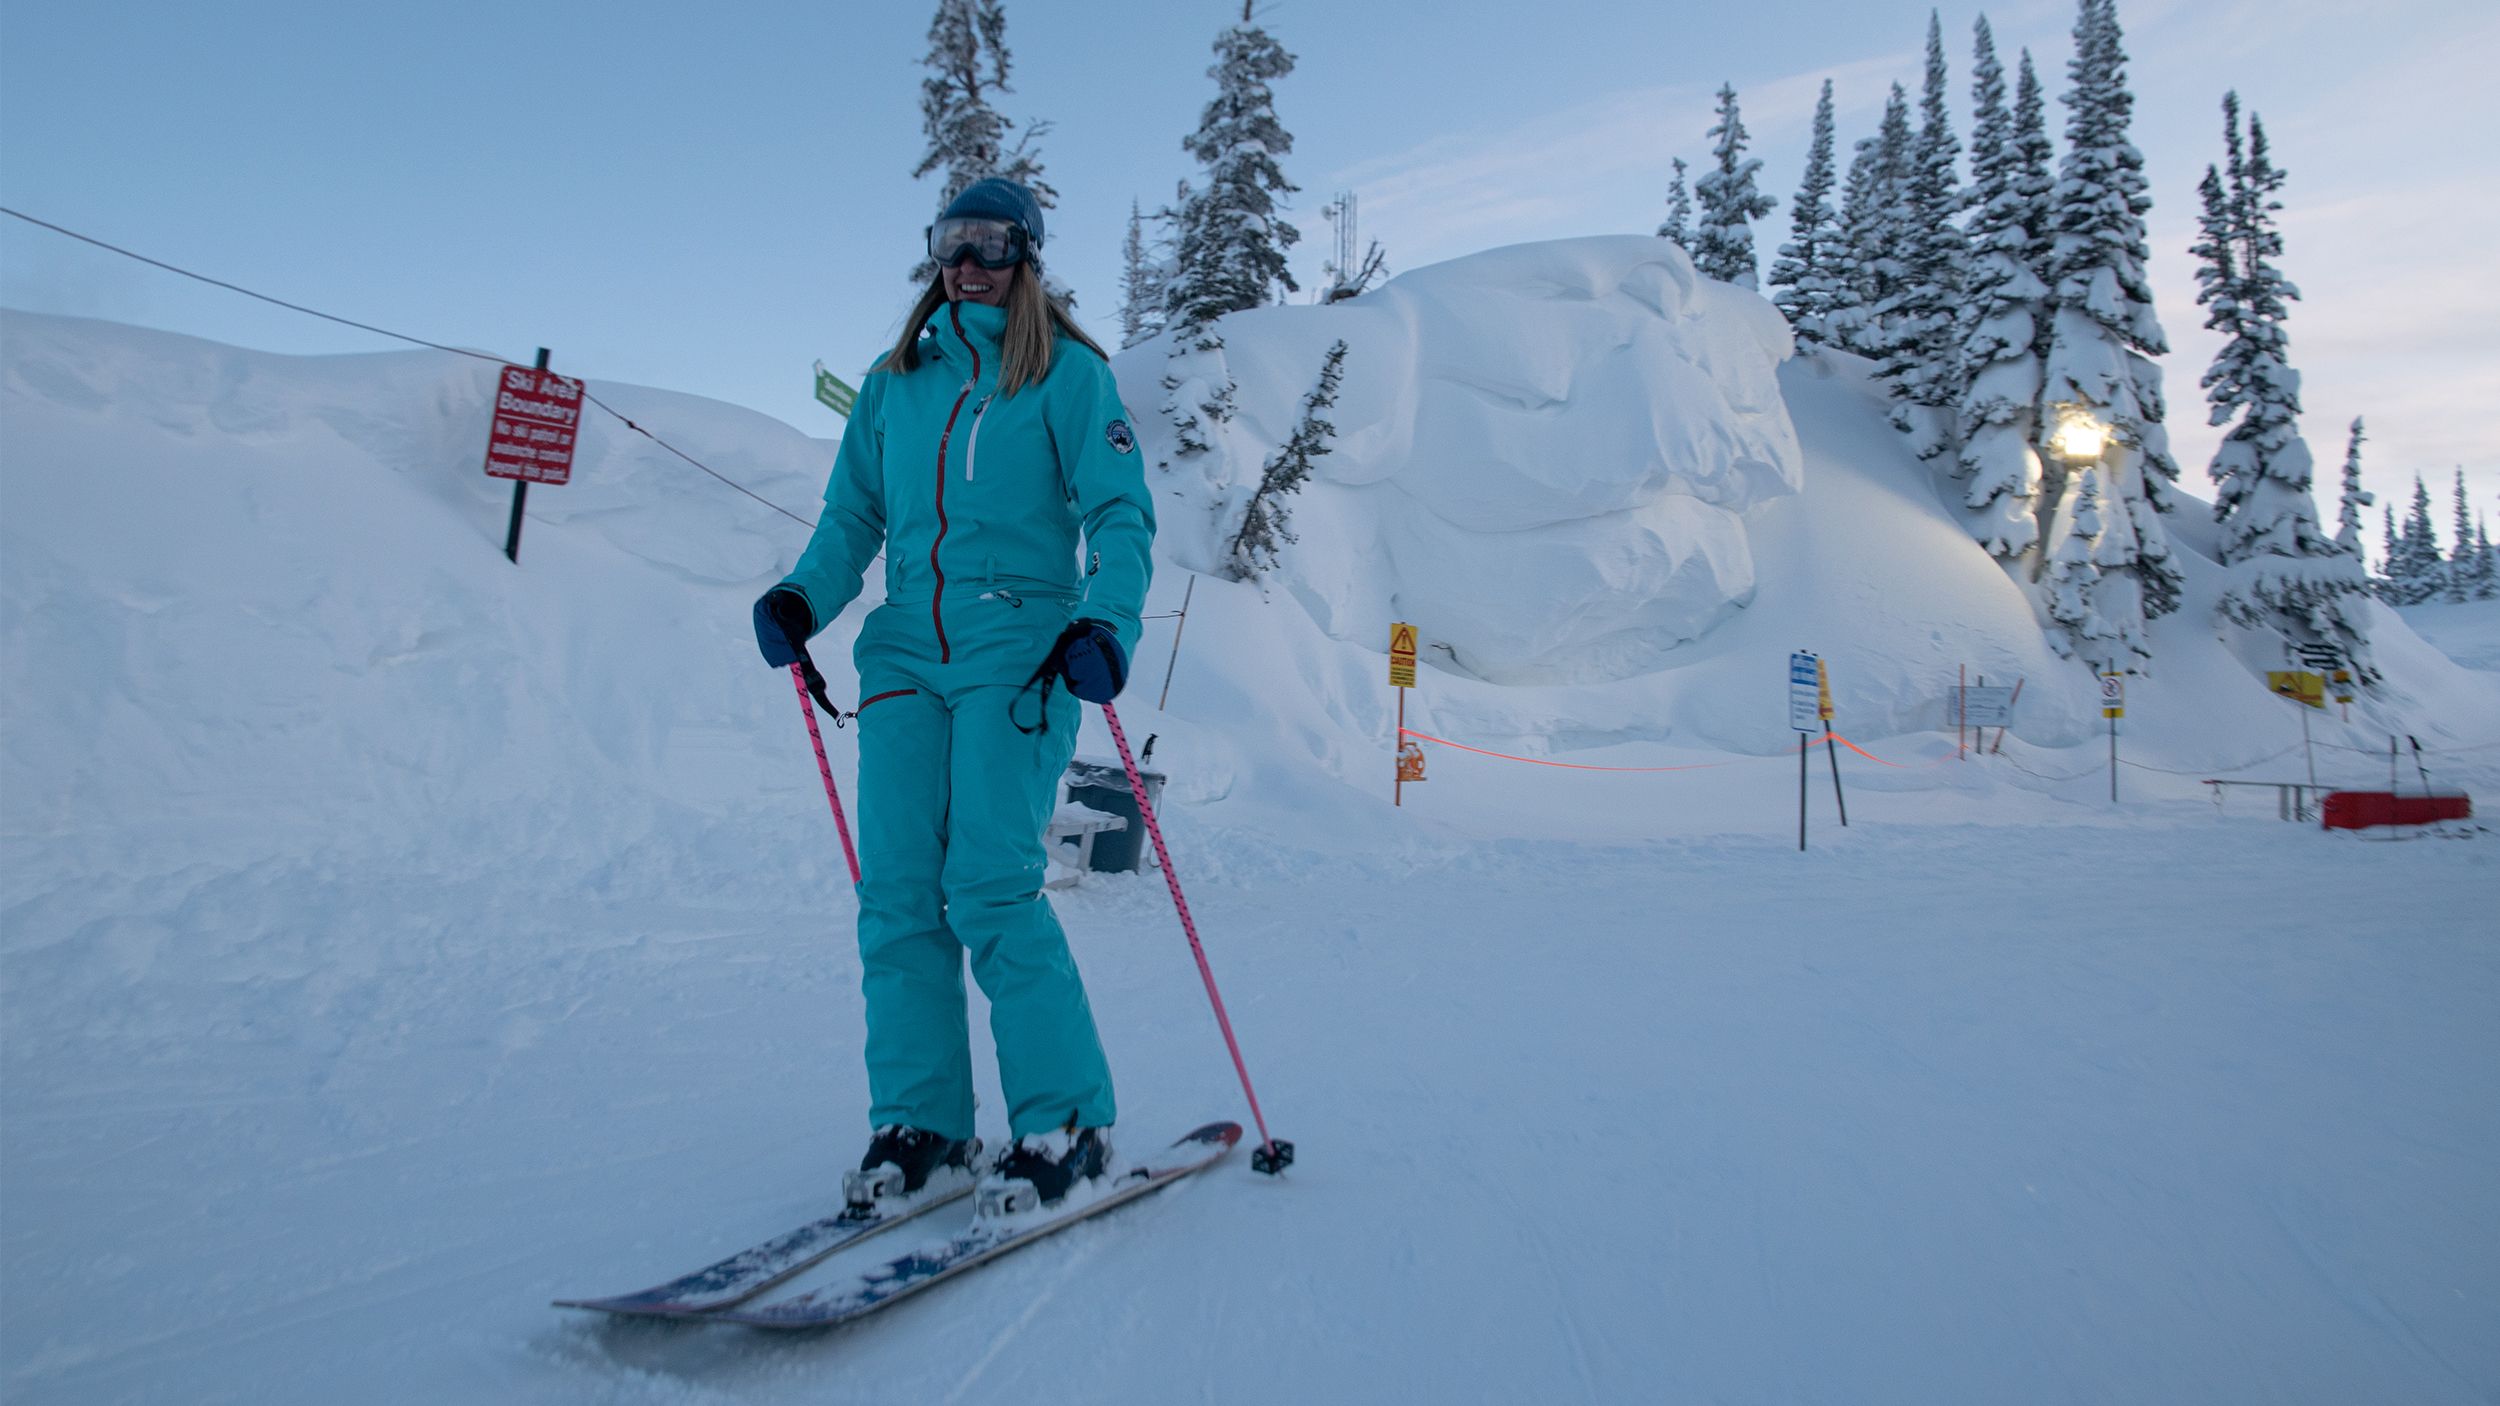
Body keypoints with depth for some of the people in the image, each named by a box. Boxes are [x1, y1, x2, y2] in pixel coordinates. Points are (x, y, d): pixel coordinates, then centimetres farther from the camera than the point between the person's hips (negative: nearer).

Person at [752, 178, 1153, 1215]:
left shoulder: (1067, 373, 4)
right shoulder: (895, 382, 18)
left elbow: (1120, 516, -3)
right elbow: (854, 514, 17)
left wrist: (1105, 621, -21)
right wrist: (804, 594, -3)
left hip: (1016, 652, -5)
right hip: (906, 653, 5)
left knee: (989, 888, -14)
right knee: (897, 890, -2)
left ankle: (1065, 1122, -1)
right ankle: (918, 1121, 9)